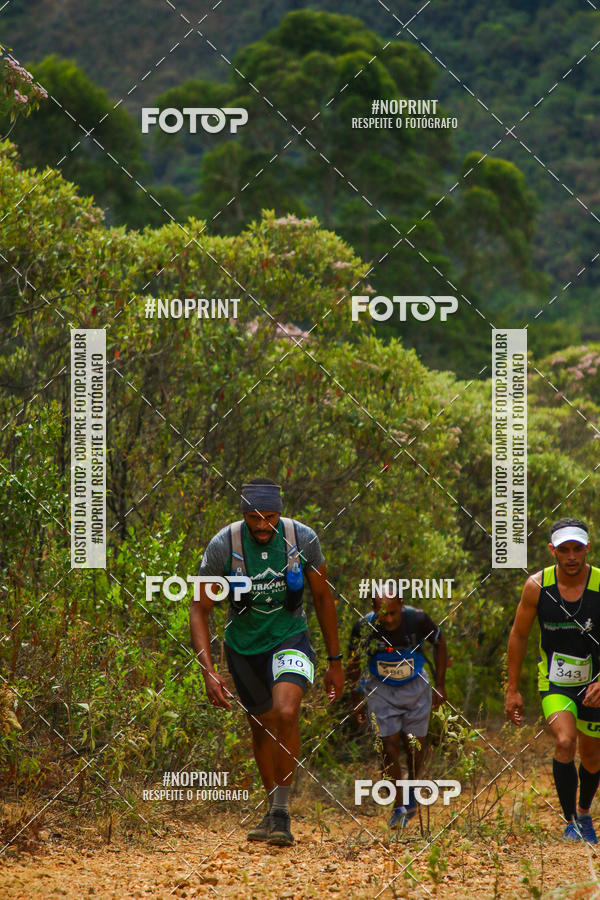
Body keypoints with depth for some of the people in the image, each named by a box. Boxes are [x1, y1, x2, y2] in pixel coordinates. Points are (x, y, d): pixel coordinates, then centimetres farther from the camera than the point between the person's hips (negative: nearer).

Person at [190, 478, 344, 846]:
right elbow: (200, 611, -13)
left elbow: (323, 597, -1)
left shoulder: (303, 539, -17)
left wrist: (335, 661, 4)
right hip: (244, 644, 2)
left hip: (290, 638, -2)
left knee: (286, 714, -26)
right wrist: (208, 671, -24)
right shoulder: (223, 545, -20)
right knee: (262, 728, 14)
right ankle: (273, 809, 36)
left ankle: (282, 810, -15)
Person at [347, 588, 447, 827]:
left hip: (415, 687, 1)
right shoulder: (364, 627, -21)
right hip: (381, 689, -1)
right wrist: (356, 699, 0)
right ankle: (400, 807, 0)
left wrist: (440, 685, -2)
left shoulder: (417, 620, -22)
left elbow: (439, 644, -2)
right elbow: (353, 664, -3)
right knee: (391, 747, -10)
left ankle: (411, 791, 30)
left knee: (416, 746, 2)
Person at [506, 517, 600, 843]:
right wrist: (512, 689, 2)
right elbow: (518, 635, 0)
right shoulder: (537, 586, -12)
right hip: (555, 681, -1)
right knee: (564, 743, -25)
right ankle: (570, 823, -13)